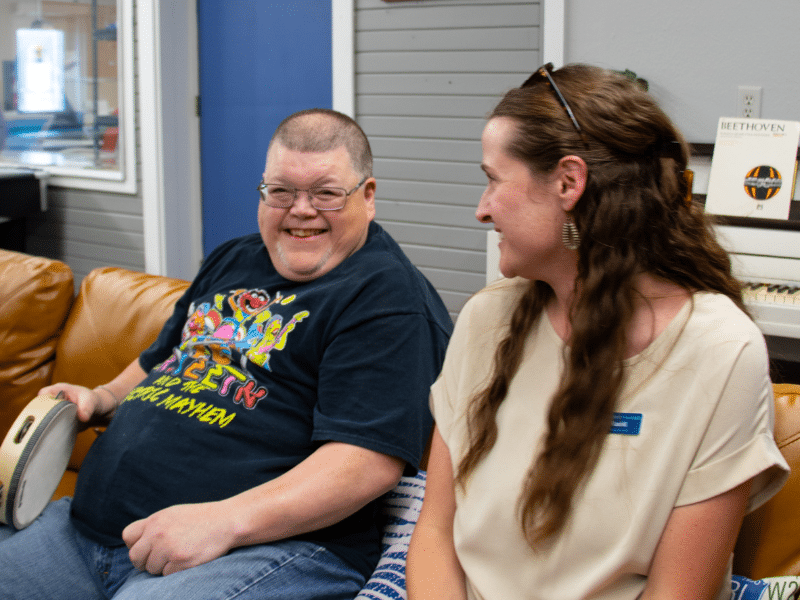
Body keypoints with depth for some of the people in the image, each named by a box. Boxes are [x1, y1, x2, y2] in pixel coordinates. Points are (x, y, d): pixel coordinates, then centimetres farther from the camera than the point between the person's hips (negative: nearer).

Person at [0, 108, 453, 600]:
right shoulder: (233, 261, 20)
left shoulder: (389, 296, -7)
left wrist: (223, 521, -26)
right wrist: (103, 398, 15)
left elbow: (373, 458, -19)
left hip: (265, 543, -7)